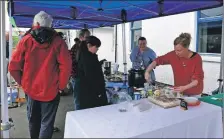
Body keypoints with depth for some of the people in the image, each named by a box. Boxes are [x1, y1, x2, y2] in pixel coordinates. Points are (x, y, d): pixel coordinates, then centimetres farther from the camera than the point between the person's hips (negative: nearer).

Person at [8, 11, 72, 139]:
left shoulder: (26, 40, -1)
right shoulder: (57, 41, -7)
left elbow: (13, 67, -3)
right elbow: (66, 66, -15)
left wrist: (23, 82, 11)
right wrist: (61, 85, -4)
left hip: (31, 89, 3)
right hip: (50, 90, -3)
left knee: (33, 120, 24)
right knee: (46, 123, 9)